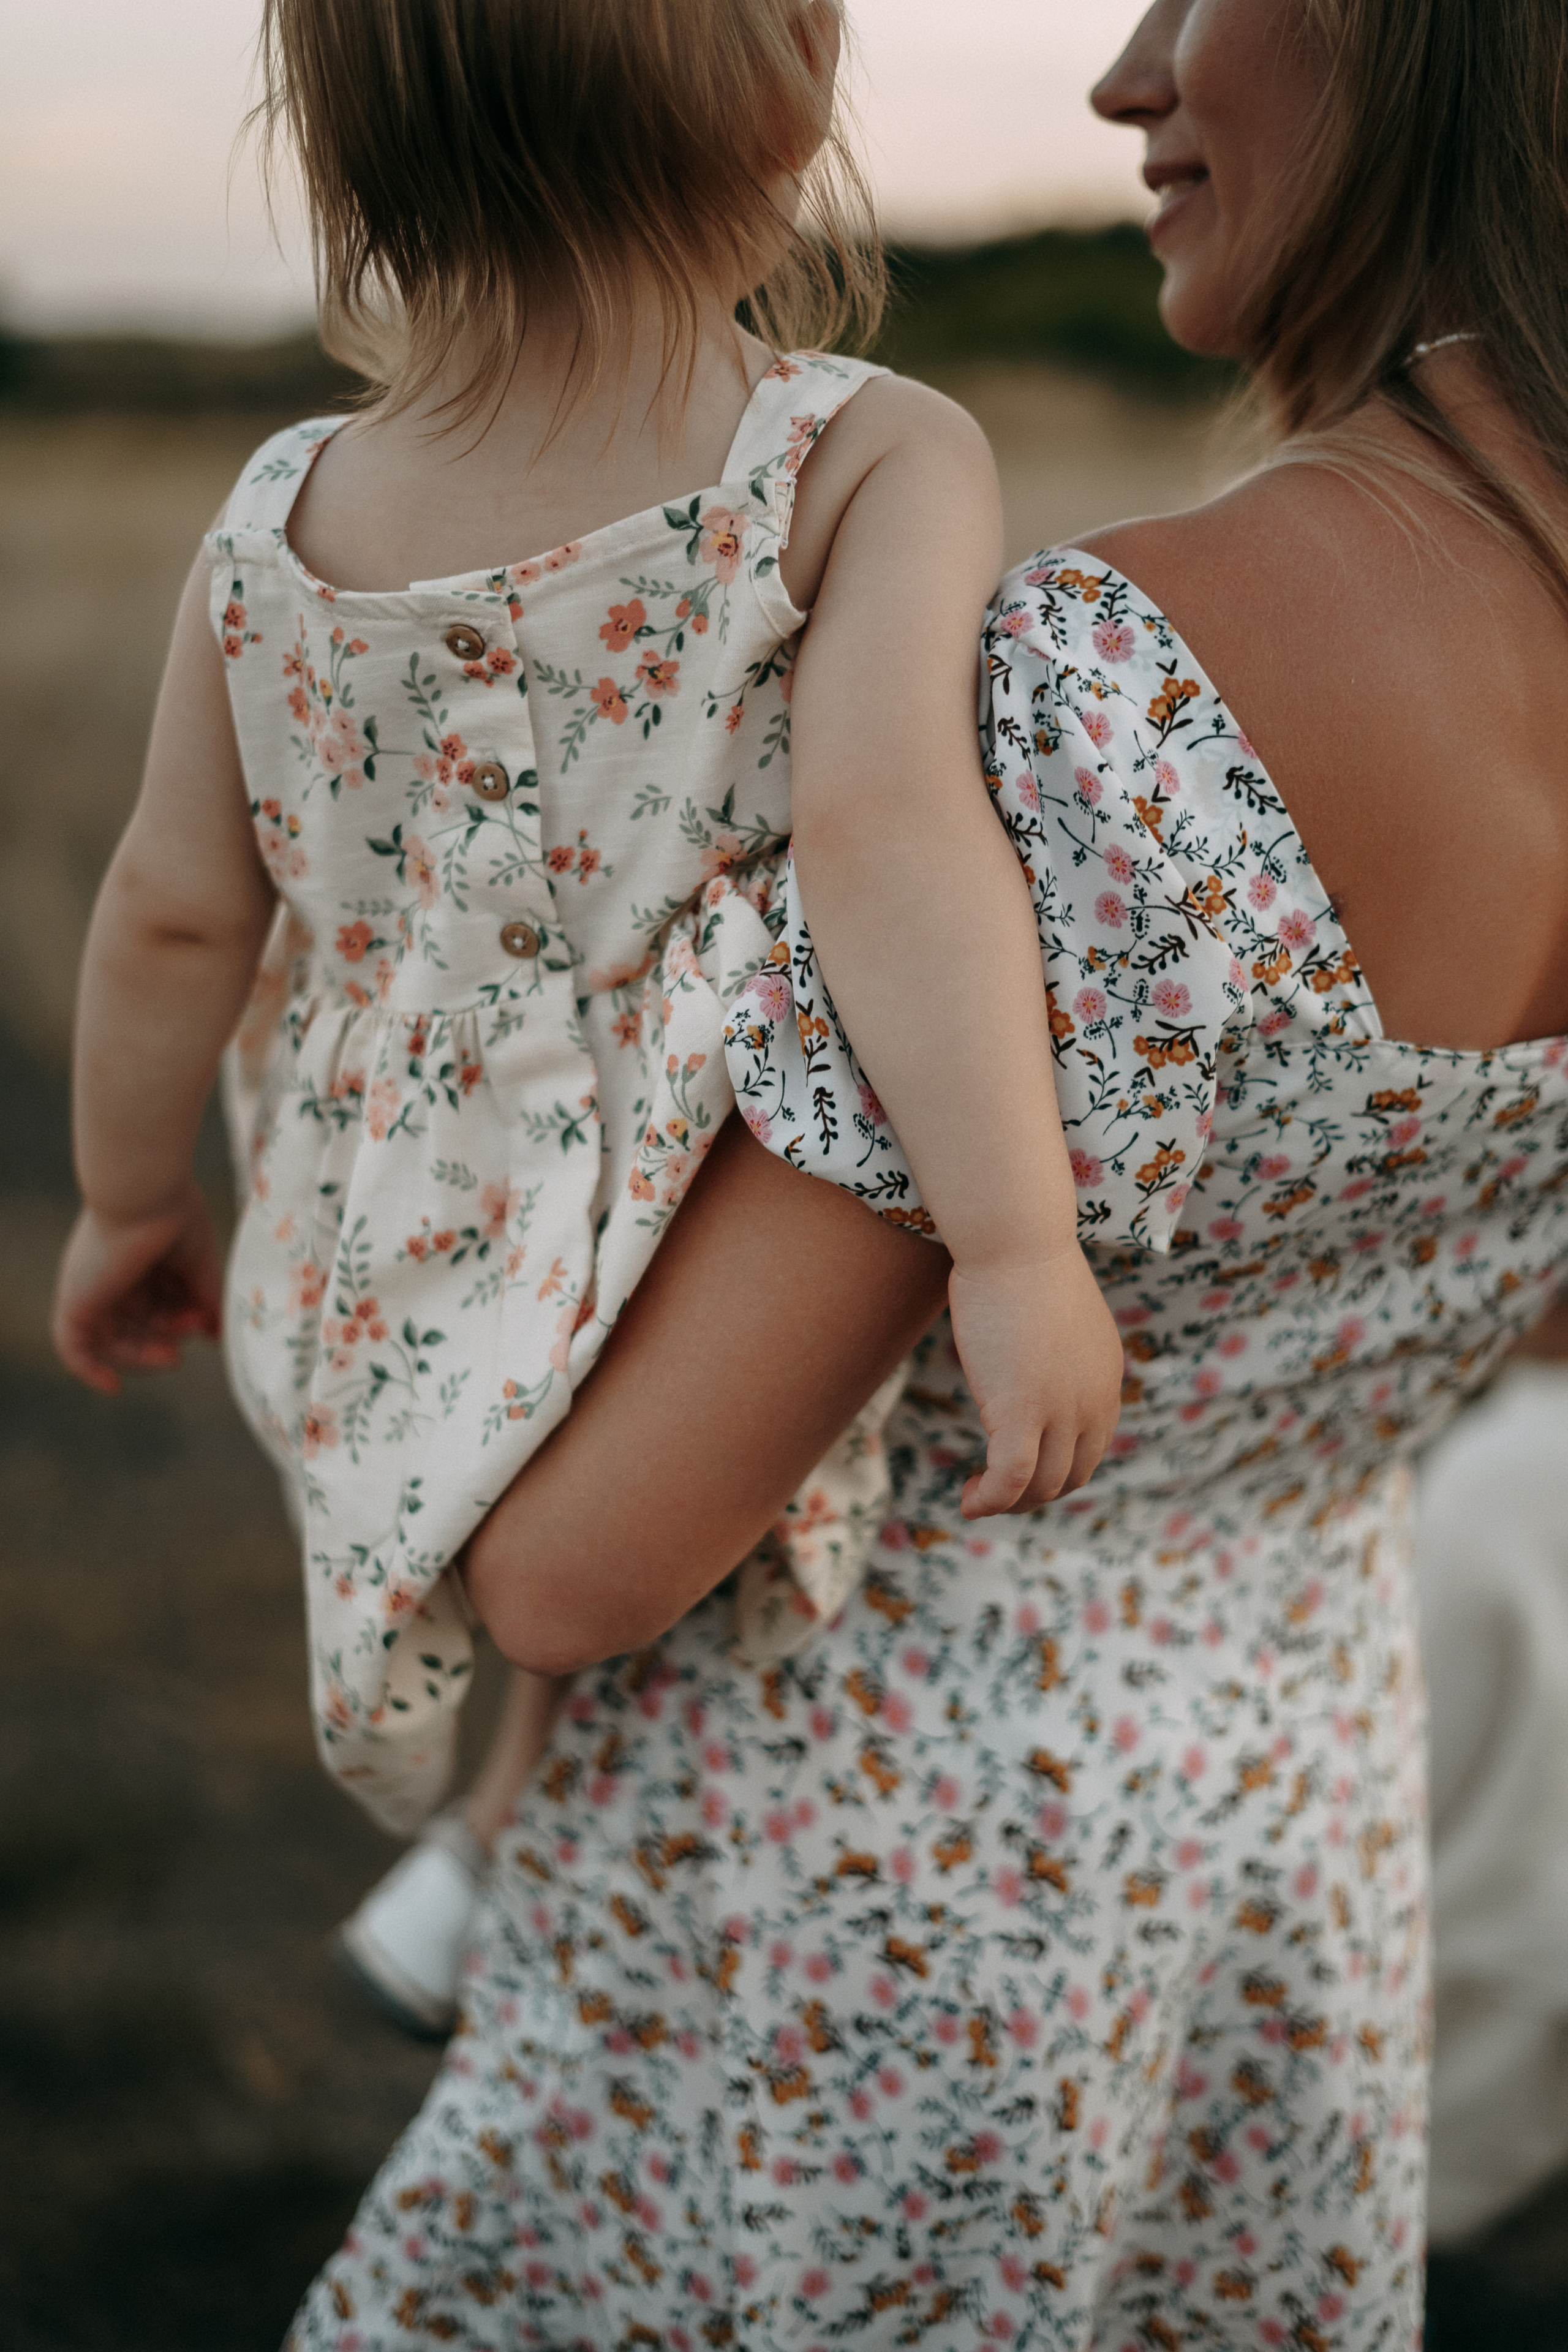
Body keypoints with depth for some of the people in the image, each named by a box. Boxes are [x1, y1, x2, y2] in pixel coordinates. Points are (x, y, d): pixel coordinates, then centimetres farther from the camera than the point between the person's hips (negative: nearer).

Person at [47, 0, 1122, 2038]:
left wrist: (132, 1204, 16)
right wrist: (1018, 1249, -36)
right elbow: (890, 826, -37)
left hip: (384, 1304, 4)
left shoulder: (282, 525, -8)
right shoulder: (877, 464, -21)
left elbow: (174, 915, 0)